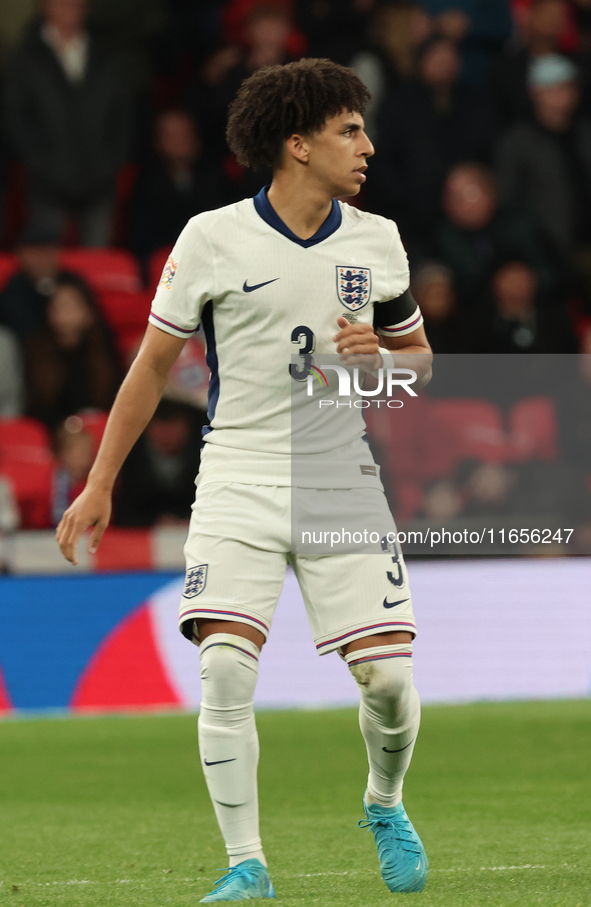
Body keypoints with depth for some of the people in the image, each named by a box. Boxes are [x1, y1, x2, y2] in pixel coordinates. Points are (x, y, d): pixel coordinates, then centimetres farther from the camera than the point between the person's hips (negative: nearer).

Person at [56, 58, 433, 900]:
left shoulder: (376, 240, 6)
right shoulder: (213, 238, -4)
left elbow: (419, 356, 18)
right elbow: (155, 362, 4)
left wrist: (378, 357, -7)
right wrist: (100, 484, 3)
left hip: (343, 477, 2)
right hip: (239, 477, -2)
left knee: (388, 674, -7)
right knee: (226, 670, -17)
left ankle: (385, 805, 24)